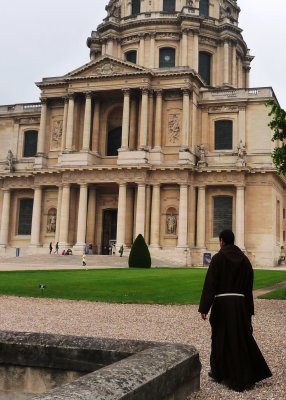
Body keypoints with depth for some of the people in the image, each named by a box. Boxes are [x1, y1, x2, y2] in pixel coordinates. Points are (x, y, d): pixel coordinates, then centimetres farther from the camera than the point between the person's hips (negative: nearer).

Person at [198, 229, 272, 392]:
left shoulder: (218, 258, -9)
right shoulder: (244, 259, 6)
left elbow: (210, 284, -13)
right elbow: (249, 286, 8)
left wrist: (204, 308, -10)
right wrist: (248, 310, 14)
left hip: (222, 304, -4)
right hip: (240, 303, 4)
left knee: (222, 338, 10)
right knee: (242, 337, 13)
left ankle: (219, 372, 24)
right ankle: (250, 374, 12)